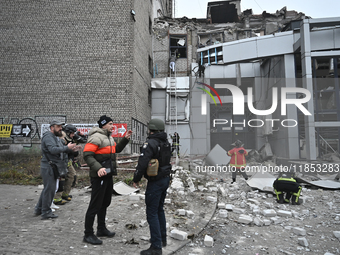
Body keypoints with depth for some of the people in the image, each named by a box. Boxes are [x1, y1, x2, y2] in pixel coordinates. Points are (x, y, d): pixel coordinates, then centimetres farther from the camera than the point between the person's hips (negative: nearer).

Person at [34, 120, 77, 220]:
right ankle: (46, 212, 5)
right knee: (49, 189, -5)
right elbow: (53, 149, -28)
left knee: (47, 189, 18)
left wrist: (71, 149, 2)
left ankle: (39, 209, 29)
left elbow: (60, 150, 19)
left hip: (53, 167, 11)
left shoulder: (56, 137, 20)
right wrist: (67, 148, -27)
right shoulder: (48, 137, -14)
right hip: (48, 167, -11)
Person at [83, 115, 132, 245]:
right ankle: (88, 234, 9)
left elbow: (117, 149, 24)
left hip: (108, 175, 10)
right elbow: (87, 155, -23)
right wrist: (98, 168, -34)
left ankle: (101, 229, 34)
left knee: (105, 203, 19)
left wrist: (125, 139, 12)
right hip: (99, 176, -10)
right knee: (95, 205, -3)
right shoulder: (96, 137, -16)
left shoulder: (109, 137, 15)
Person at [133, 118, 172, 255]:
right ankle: (162, 238, 33)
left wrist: (136, 179, -10)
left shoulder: (150, 143, -19)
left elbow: (142, 163, -22)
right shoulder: (166, 143, 9)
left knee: (152, 213, -2)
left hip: (155, 182, -9)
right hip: (165, 179, 9)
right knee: (159, 209, 21)